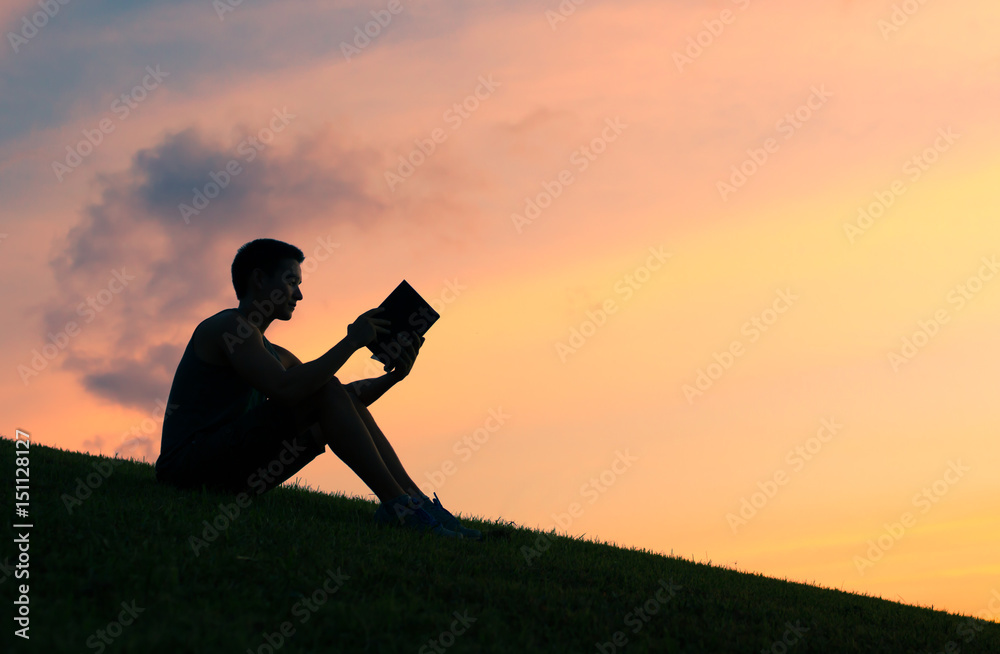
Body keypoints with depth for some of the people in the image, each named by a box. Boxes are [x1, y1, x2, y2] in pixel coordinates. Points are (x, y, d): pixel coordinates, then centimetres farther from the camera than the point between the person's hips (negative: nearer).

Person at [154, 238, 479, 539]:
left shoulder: (274, 355, 25)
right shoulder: (230, 326, -7)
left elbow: (347, 398, 21)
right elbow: (285, 390, -23)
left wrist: (393, 376, 3)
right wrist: (351, 341, -16)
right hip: (190, 465, -9)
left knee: (347, 406, 3)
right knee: (324, 392, -18)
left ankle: (416, 499, -6)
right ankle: (396, 503, -21)